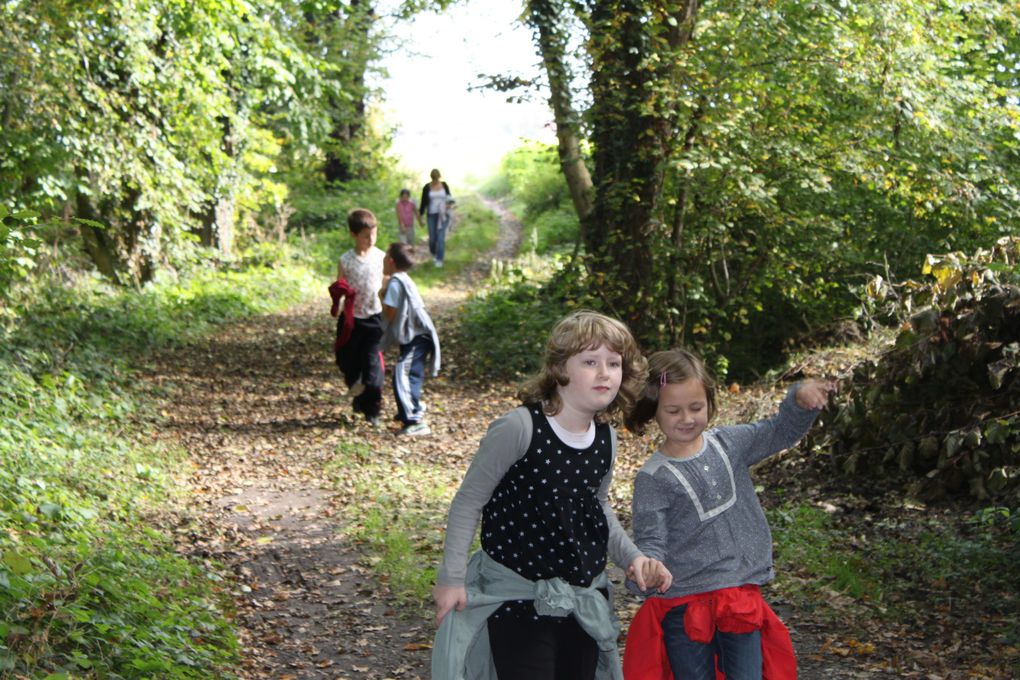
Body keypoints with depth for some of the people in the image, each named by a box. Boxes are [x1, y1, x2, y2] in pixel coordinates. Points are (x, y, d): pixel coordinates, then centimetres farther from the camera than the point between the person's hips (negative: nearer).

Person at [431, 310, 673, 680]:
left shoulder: (607, 439, 1)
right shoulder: (519, 427, -19)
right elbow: (469, 501, -11)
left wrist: (631, 556, 6)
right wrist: (452, 577, -10)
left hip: (584, 598, 7)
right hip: (516, 595, -6)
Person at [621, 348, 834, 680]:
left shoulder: (727, 443, 3)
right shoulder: (653, 478, -10)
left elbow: (780, 431, 10)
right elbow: (650, 540, -12)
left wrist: (800, 398, -11)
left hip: (742, 599, 3)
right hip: (685, 608, -3)